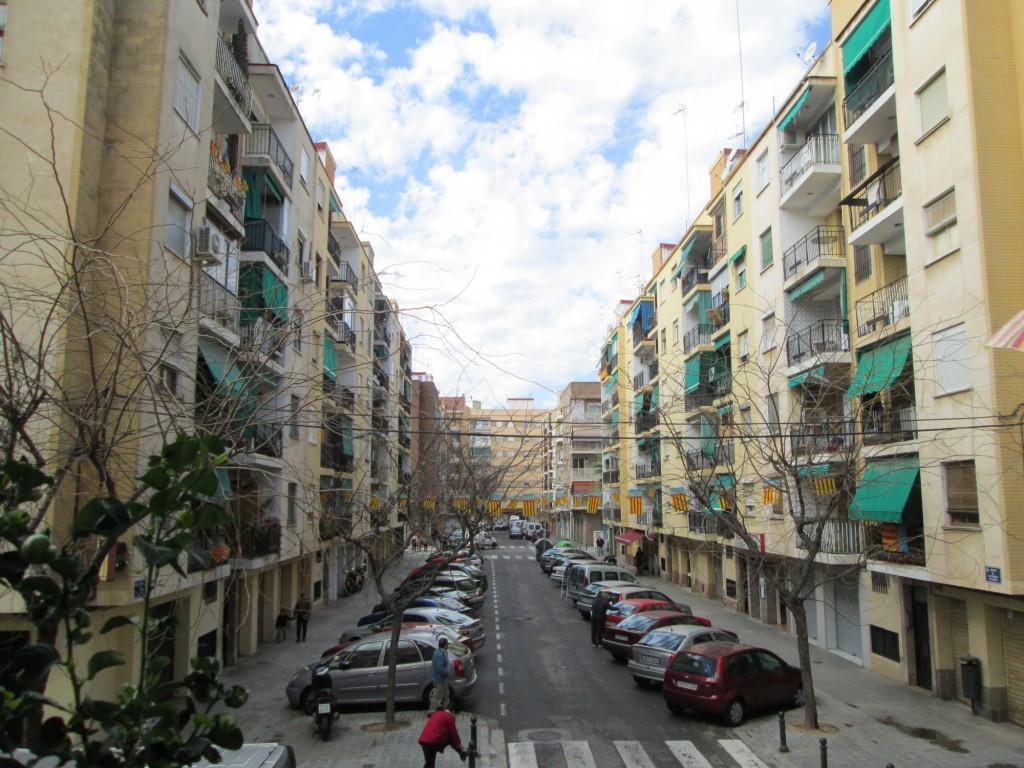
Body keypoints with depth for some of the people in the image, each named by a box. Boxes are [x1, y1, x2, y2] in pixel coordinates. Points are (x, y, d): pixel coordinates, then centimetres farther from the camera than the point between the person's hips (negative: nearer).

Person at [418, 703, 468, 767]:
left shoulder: (436, 713, 25)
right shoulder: (450, 717, 2)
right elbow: (453, 733, 7)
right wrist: (459, 745, 22)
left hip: (423, 740, 7)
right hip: (434, 742, -7)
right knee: (451, 738, 15)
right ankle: (462, 753, 27)